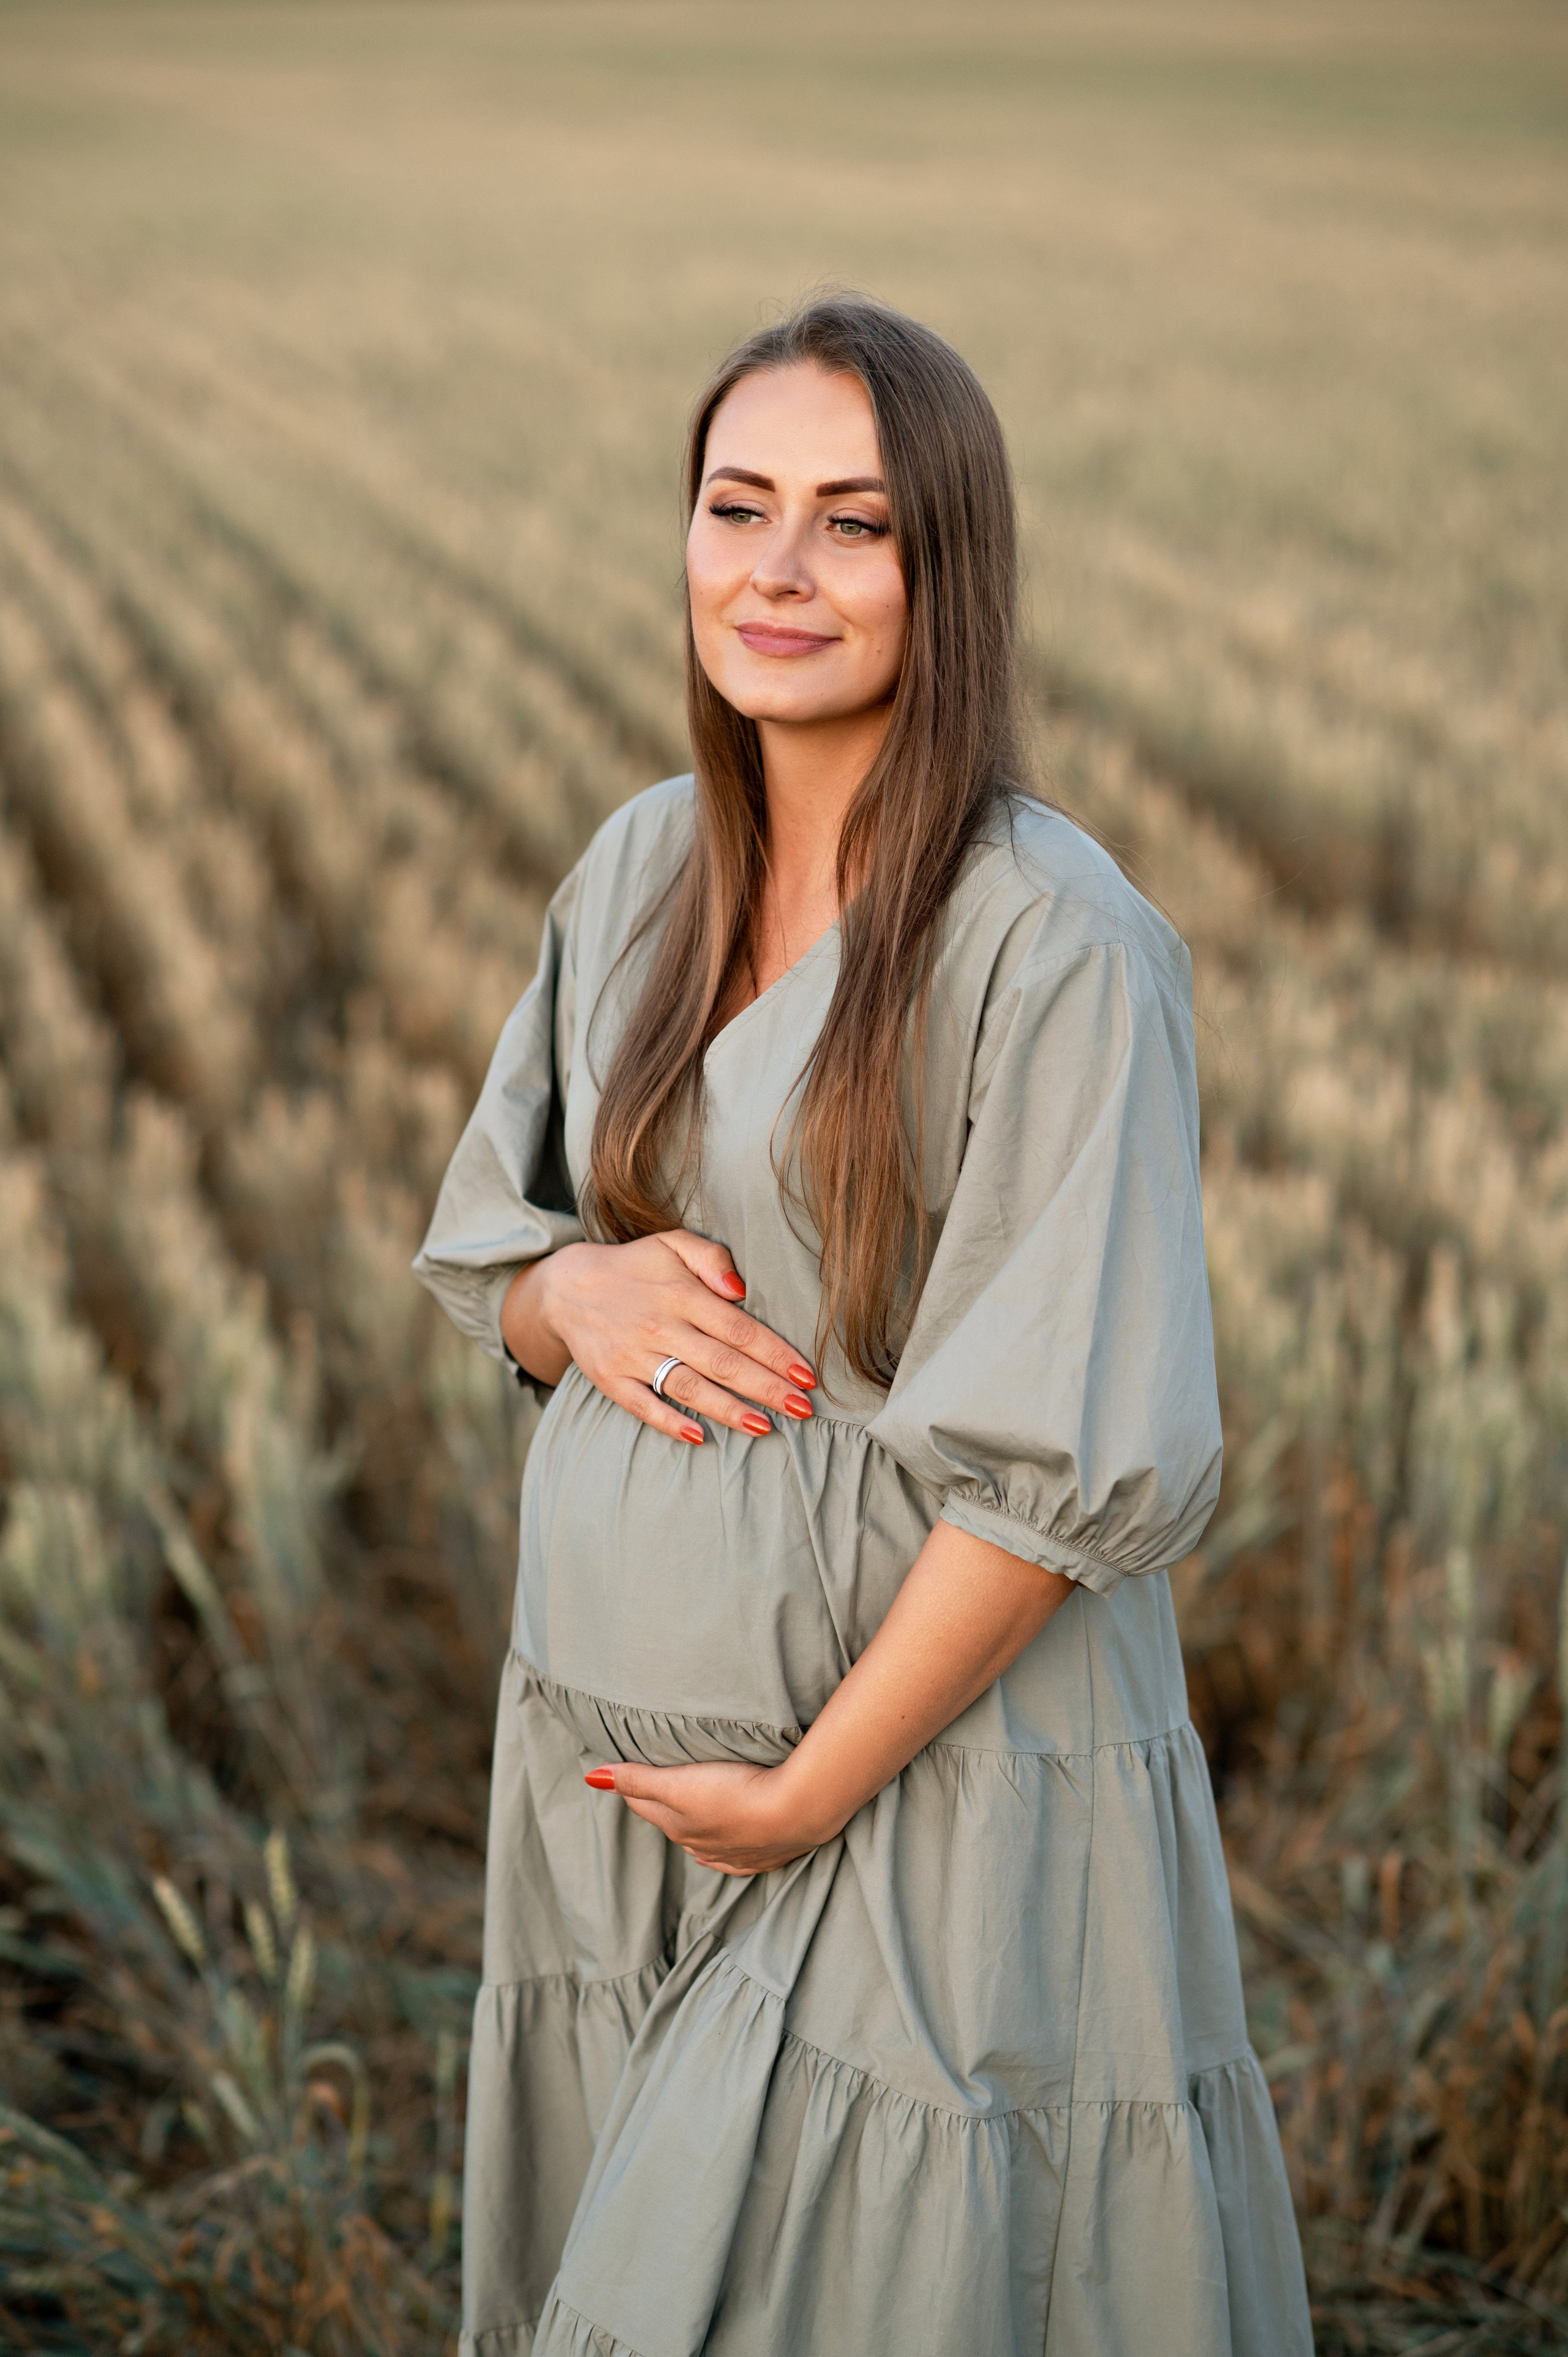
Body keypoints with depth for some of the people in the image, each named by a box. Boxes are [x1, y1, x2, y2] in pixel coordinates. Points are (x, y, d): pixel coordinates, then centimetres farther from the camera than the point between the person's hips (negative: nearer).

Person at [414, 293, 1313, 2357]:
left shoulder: (1056, 941, -17)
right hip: (627, 1735, 6)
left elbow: (1076, 1453, -18)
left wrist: (819, 1784, -15)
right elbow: (487, 1247, 14)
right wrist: (582, 1293, -9)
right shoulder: (643, 867, 4)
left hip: (934, 1778, -6)